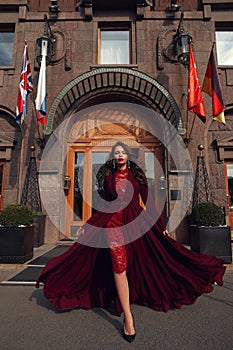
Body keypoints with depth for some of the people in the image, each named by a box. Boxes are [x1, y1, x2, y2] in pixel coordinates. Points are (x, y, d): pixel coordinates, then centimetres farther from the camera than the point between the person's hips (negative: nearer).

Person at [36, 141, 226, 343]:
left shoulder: (137, 175, 7)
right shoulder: (108, 177, 9)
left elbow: (148, 201, 7)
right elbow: (105, 205, 13)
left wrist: (161, 225, 6)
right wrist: (87, 225, 12)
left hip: (136, 222, 1)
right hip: (113, 222, -1)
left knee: (138, 264, 7)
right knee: (119, 266, -10)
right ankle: (128, 316, -1)